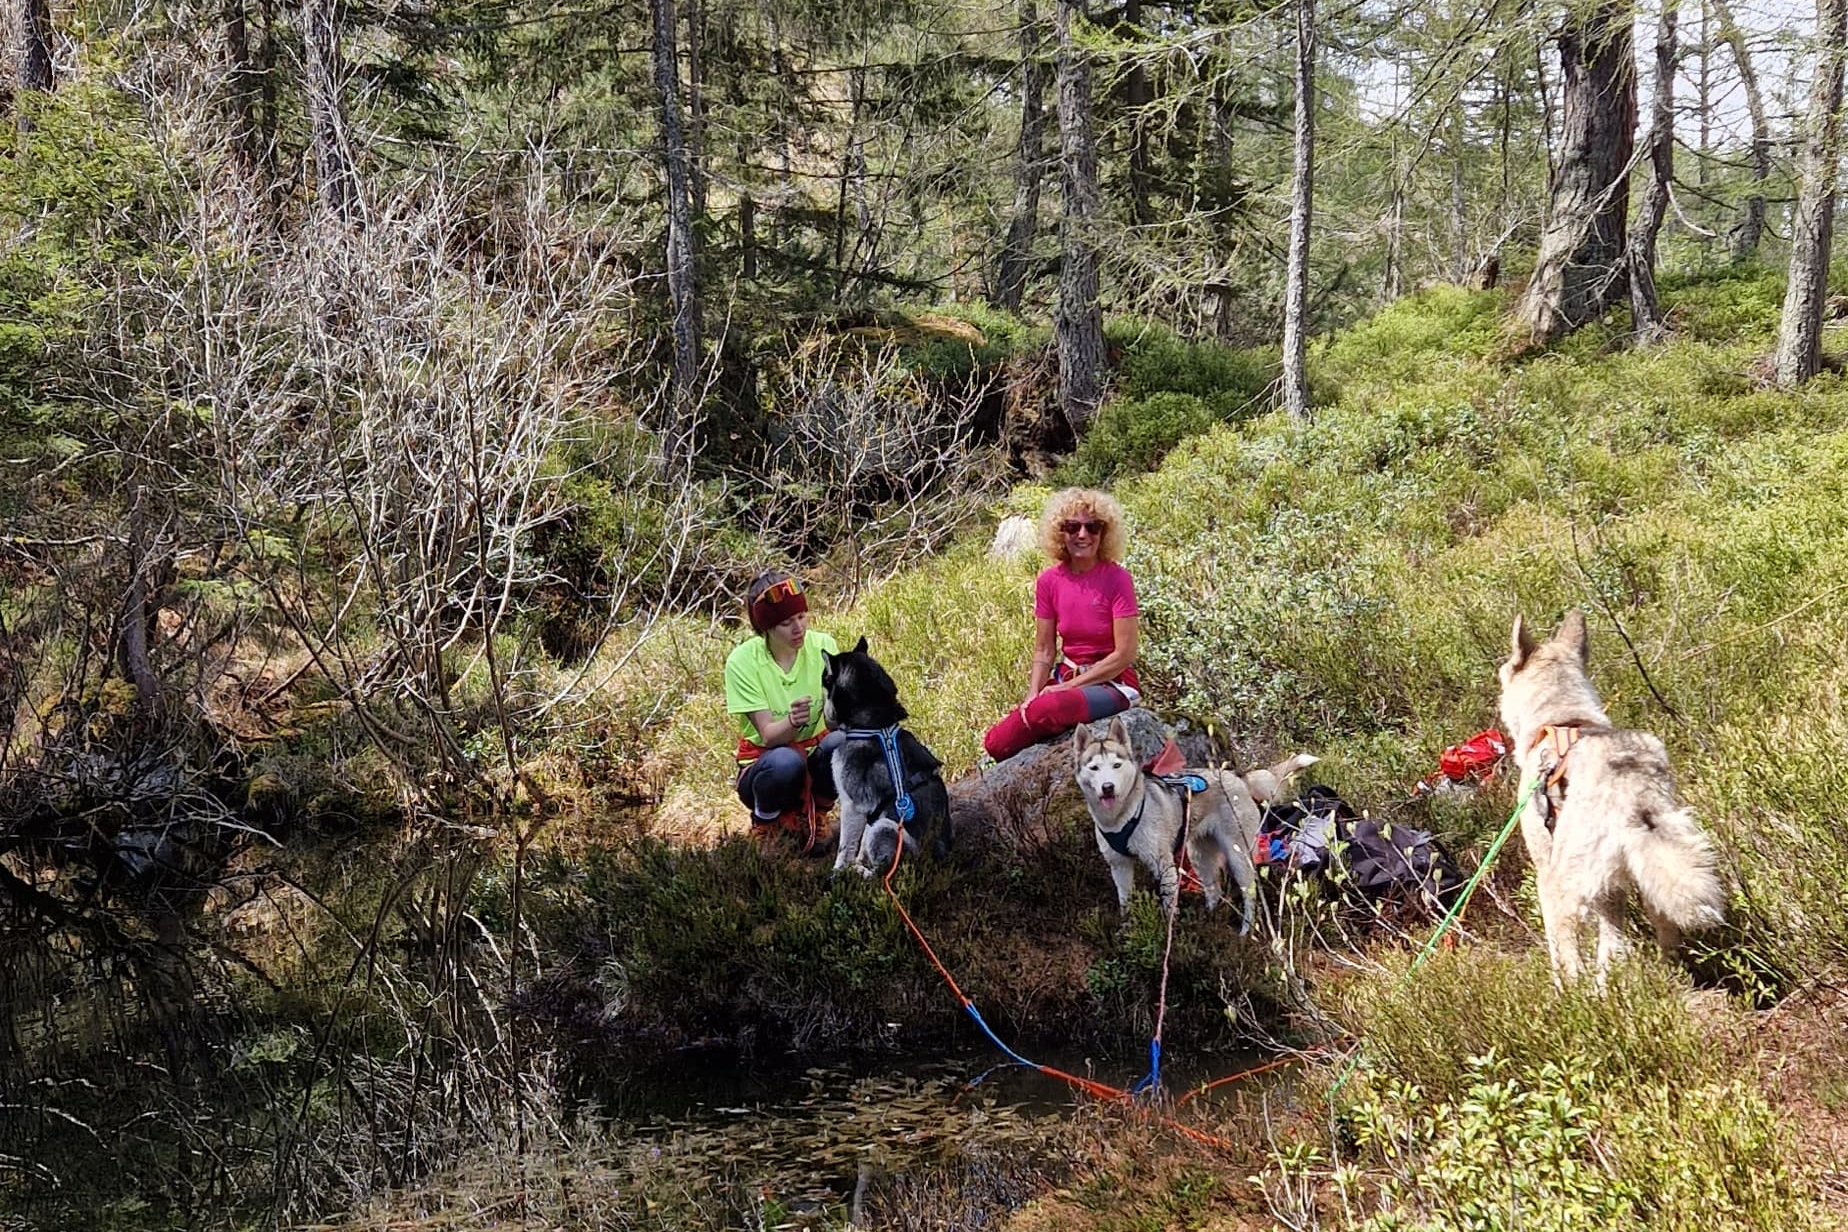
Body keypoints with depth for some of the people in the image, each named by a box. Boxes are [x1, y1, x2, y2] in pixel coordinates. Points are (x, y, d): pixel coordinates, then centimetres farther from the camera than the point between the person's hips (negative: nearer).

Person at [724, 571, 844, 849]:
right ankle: (767, 818, -3)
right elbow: (768, 735, -20)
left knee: (840, 743, -31)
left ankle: (807, 814, -2)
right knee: (786, 762, -37)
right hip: (764, 762, -3)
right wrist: (792, 721, -42)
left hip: (815, 757, 3)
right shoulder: (743, 661, -15)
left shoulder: (822, 645, -9)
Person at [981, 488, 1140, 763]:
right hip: (1065, 678, 4)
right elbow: (1043, 651, 5)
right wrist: (1032, 695, -13)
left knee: (1047, 708, -35)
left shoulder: (1117, 579, -10)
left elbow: (1124, 654, -13)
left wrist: (1068, 686, -15)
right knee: (996, 742, -19)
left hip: (1112, 683, -4)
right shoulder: (1049, 580, 3)